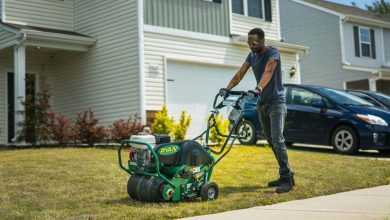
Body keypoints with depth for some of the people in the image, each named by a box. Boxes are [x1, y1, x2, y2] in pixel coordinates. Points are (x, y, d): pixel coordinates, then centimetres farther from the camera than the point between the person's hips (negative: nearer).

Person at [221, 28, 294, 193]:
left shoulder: (272, 52, -12)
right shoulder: (252, 55, 9)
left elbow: (268, 71, -30)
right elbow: (240, 73, 2)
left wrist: (259, 88, -46)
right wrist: (228, 88, -13)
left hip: (276, 102, -8)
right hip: (262, 103, 8)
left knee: (277, 140, -17)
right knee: (271, 142, 8)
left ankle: (286, 180, -17)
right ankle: (285, 175, 15)